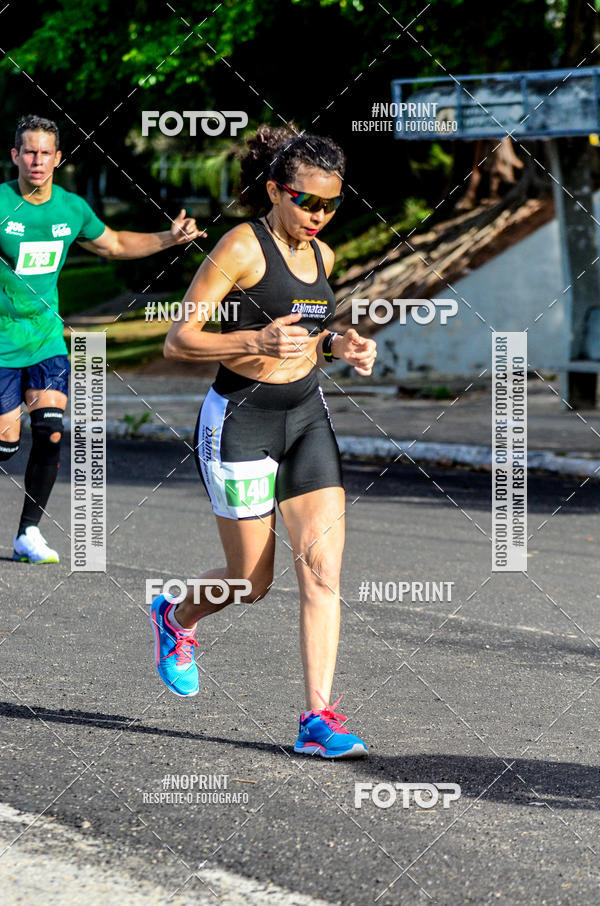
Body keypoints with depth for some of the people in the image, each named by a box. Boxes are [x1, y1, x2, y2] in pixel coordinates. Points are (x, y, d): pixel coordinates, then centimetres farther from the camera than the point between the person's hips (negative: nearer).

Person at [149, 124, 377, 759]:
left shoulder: (320, 255, 8)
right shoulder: (242, 247, -13)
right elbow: (178, 341, -15)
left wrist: (338, 346, 4)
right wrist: (260, 340, -28)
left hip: (307, 419, 6)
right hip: (241, 420, -6)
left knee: (323, 568, -8)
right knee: (251, 581, 4)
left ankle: (318, 718, -8)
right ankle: (175, 616, 37)